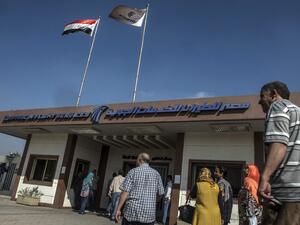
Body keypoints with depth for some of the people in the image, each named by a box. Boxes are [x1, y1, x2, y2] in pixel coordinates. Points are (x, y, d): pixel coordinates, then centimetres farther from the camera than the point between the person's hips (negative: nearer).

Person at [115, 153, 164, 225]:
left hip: (132, 212, -2)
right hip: (149, 214, 2)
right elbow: (160, 193, 6)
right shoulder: (156, 174, 5)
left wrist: (118, 209, -4)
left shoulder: (133, 171, -3)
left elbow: (125, 192, -9)